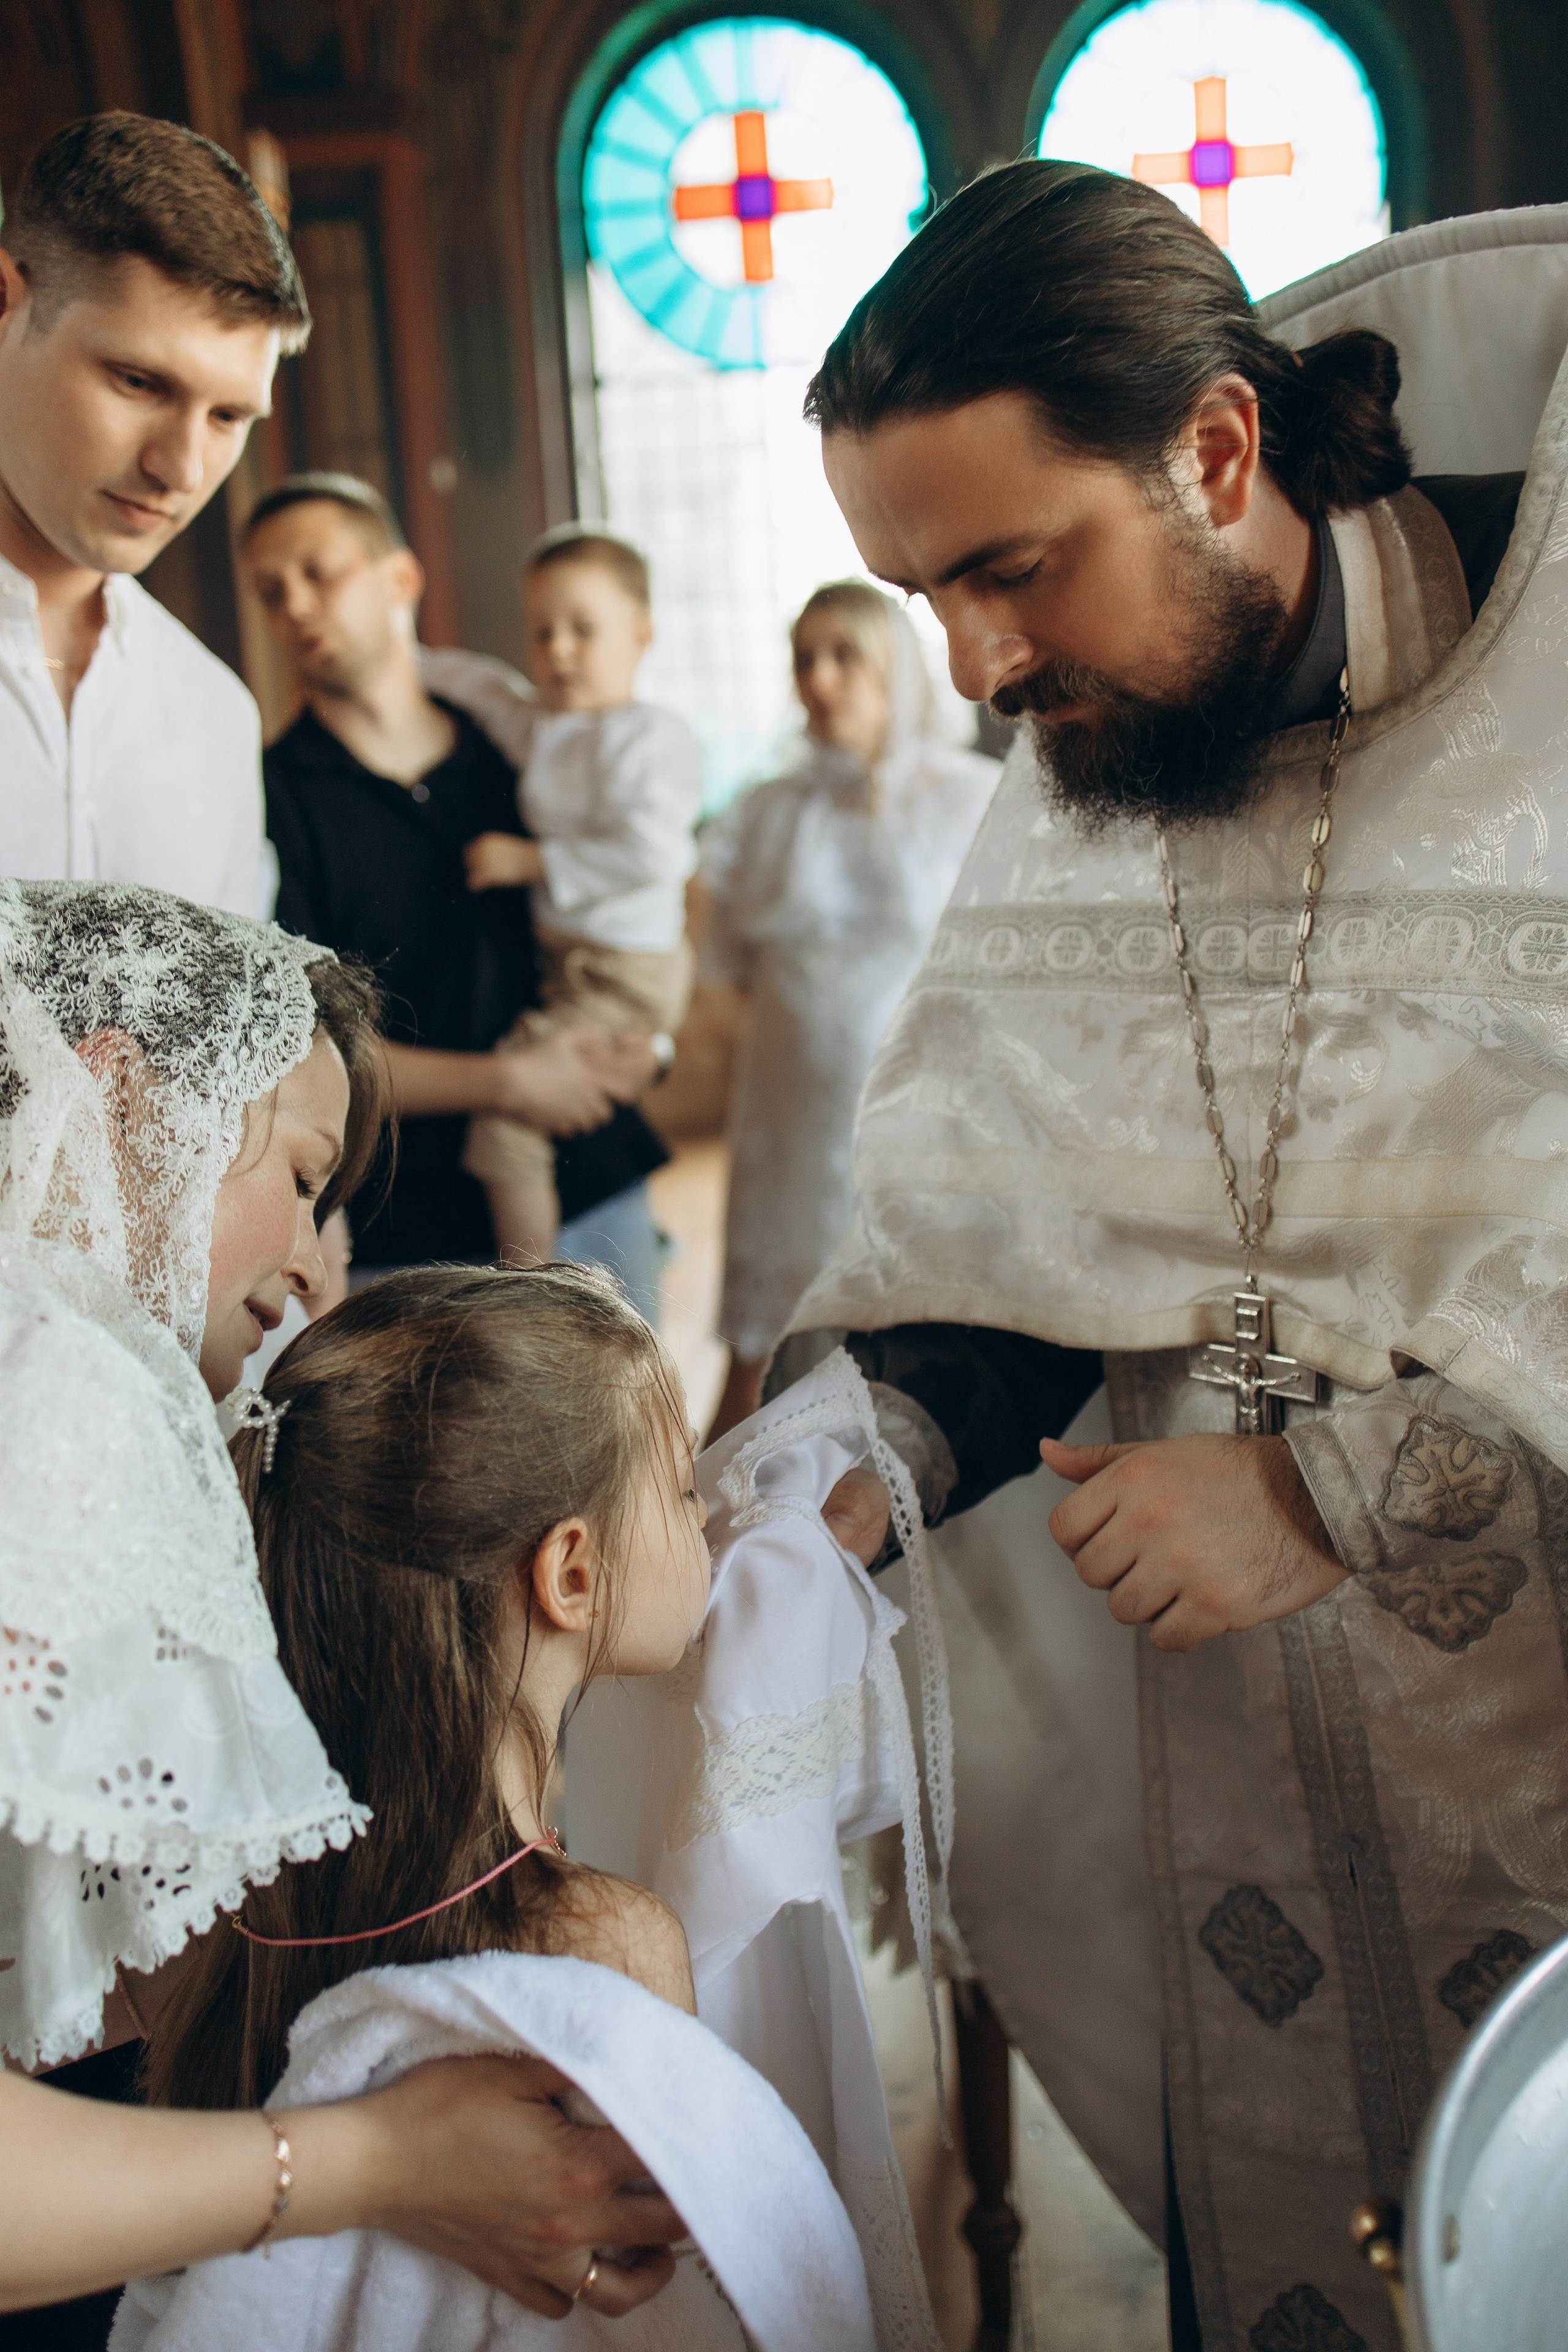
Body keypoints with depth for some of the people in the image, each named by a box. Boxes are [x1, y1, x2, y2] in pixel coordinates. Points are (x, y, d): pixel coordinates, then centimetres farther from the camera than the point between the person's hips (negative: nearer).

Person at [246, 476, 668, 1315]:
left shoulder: (512, 762, 8)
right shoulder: (273, 798, -5)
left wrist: (643, 1035, -2)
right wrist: (506, 1082, -12)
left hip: (595, 1191, 4)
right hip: (407, 1239, -4)